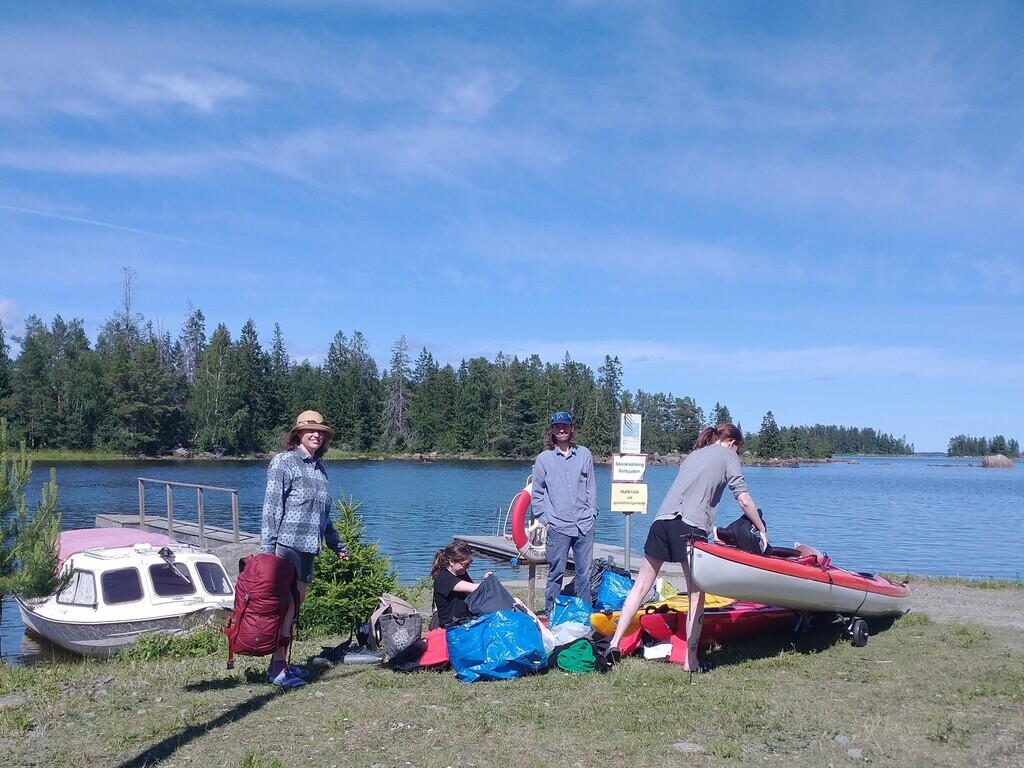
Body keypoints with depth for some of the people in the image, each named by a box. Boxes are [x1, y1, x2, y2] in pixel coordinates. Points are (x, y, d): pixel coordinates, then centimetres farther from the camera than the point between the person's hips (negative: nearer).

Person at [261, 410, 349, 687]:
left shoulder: (318, 467, 18)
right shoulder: (284, 461, -5)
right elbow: (271, 506, -10)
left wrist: (336, 544, 30)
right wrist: (267, 547, -16)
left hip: (308, 548, 8)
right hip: (287, 543, -8)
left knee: (296, 606, 10)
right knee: (286, 605, -8)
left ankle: (284, 662, 17)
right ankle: (277, 668, -4)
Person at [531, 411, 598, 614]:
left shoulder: (584, 455, 10)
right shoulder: (544, 458, 5)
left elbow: (591, 487, 13)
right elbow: (537, 493, 8)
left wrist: (592, 513, 6)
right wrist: (544, 519, 1)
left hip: (584, 525, 2)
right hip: (558, 526, -2)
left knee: (584, 572, 6)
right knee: (556, 572, -1)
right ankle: (551, 614, 8)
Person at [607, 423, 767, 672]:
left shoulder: (692, 456, 30)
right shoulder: (727, 455, 11)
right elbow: (744, 500, 3)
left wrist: (712, 527, 37)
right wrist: (762, 530, 14)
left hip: (661, 521, 6)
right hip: (689, 527, -6)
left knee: (640, 586, 9)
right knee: (696, 595, 4)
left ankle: (615, 642, 3)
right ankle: (690, 660, 4)